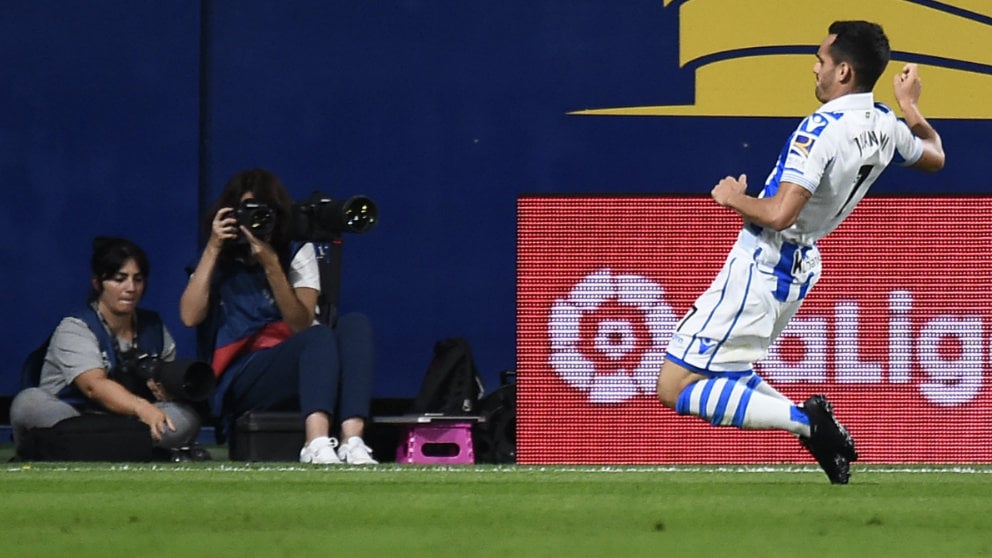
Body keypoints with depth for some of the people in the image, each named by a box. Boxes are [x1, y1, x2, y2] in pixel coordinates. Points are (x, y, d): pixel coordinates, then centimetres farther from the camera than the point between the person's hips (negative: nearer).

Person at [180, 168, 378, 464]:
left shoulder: (298, 254, 16)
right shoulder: (220, 262, 15)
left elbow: (301, 325, -3)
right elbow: (190, 316, -5)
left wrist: (271, 265, -14)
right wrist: (213, 248, -4)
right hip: (245, 379, -3)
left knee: (354, 323, -28)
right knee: (320, 337, -33)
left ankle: (352, 440, -50)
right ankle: (317, 446, -60)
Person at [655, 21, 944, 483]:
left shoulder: (822, 129, -23)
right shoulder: (886, 127, 2)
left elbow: (779, 213, -29)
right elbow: (934, 157, 24)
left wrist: (734, 199, -10)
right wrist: (910, 107, 39)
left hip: (761, 266, -9)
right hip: (800, 267, 9)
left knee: (675, 389, -8)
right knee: (725, 371, 24)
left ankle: (804, 421, -16)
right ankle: (818, 428, 6)